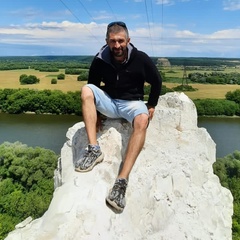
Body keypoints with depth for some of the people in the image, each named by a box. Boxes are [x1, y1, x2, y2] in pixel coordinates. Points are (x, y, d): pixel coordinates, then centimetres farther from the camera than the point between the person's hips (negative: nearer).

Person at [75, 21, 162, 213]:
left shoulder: (140, 59, -11)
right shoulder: (100, 60, -6)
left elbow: (157, 82, 3)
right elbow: (94, 86, 8)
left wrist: (152, 106, 2)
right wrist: (96, 112, 6)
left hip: (133, 102, -2)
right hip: (110, 102, 3)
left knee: (142, 121, -38)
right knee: (86, 90, -26)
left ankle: (122, 181, -45)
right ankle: (94, 150, -32)